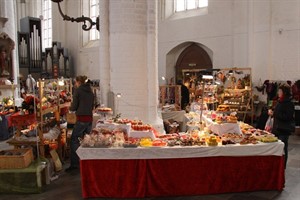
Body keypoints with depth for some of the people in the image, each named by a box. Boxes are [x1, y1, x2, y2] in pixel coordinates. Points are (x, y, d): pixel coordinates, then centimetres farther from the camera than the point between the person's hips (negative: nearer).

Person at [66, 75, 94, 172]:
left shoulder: (78, 90, -5)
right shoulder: (90, 91, 12)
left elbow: (74, 107, -5)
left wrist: (70, 108, 15)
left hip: (81, 119, -7)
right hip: (90, 118, 7)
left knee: (74, 140, -1)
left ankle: (74, 164, -3)